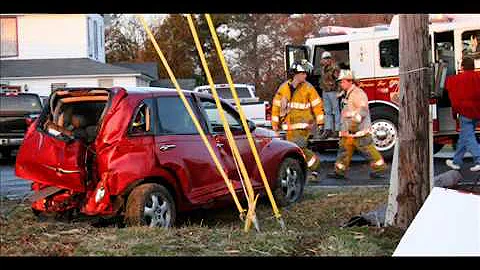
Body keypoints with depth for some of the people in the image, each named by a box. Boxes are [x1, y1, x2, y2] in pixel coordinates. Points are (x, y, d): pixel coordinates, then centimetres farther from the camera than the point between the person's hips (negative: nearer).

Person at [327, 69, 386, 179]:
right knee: (344, 149, 9)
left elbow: (362, 110, -23)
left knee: (368, 149, -5)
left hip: (359, 130, -10)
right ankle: (339, 171, 14)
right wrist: (344, 129, 27)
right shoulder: (348, 94, 18)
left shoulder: (357, 93, -14)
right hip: (348, 131, 10)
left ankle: (379, 169, 2)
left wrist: (354, 124, -26)